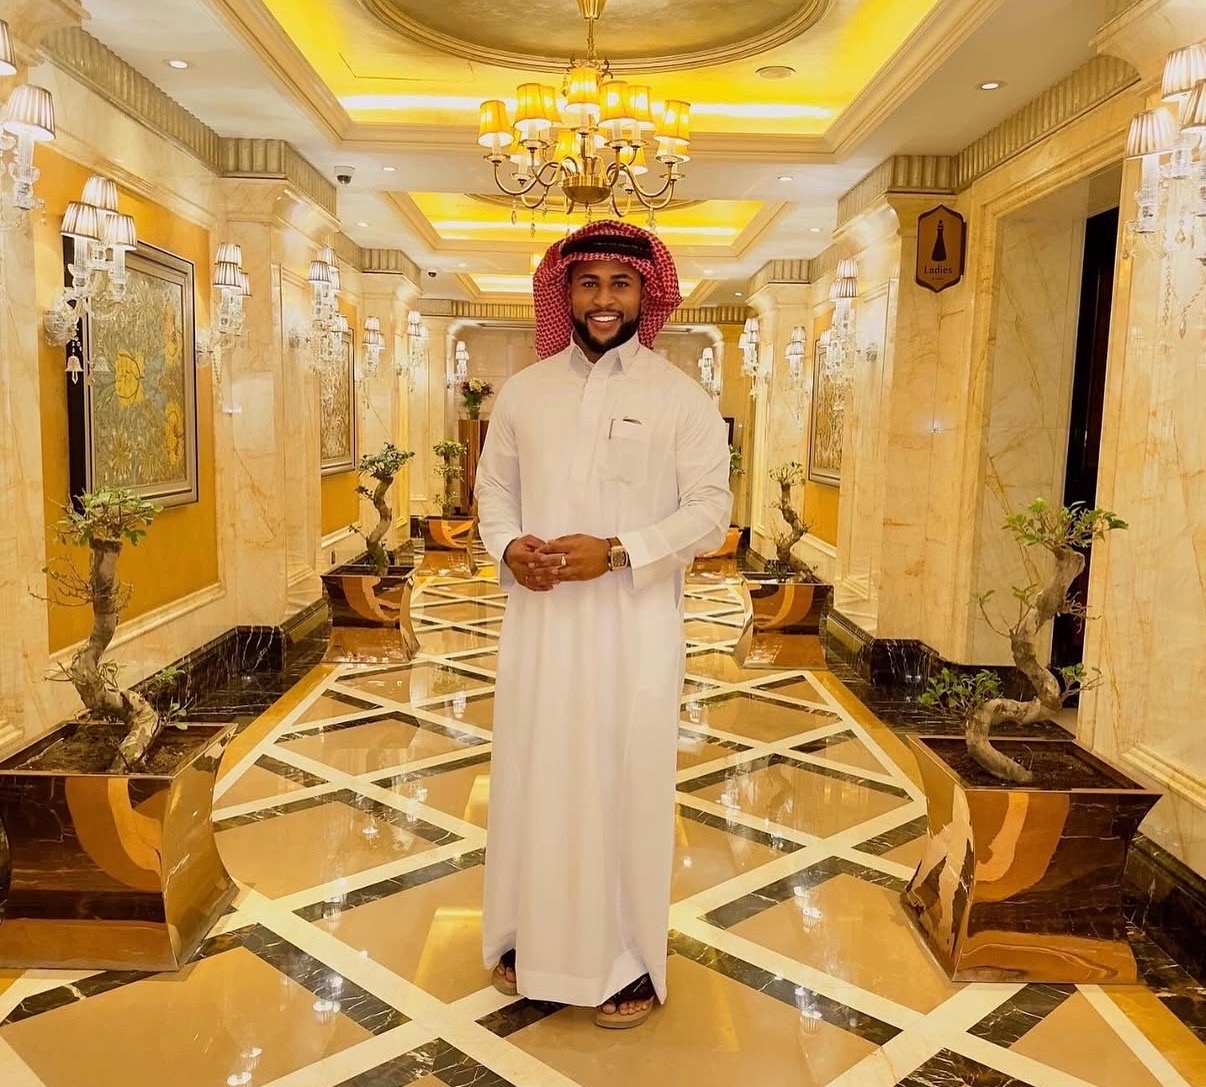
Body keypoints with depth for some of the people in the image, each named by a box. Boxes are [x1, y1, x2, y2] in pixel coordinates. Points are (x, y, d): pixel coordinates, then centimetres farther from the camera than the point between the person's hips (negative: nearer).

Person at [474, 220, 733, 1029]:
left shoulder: (681, 398, -4)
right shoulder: (524, 391, 7)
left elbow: (711, 511, -6)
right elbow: (493, 487, 12)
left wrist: (617, 552, -18)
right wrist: (508, 546, -9)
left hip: (633, 624, -3)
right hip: (540, 617, 4)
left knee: (627, 782, 4)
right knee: (533, 775, 12)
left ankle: (630, 960, 22)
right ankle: (532, 937, 32)